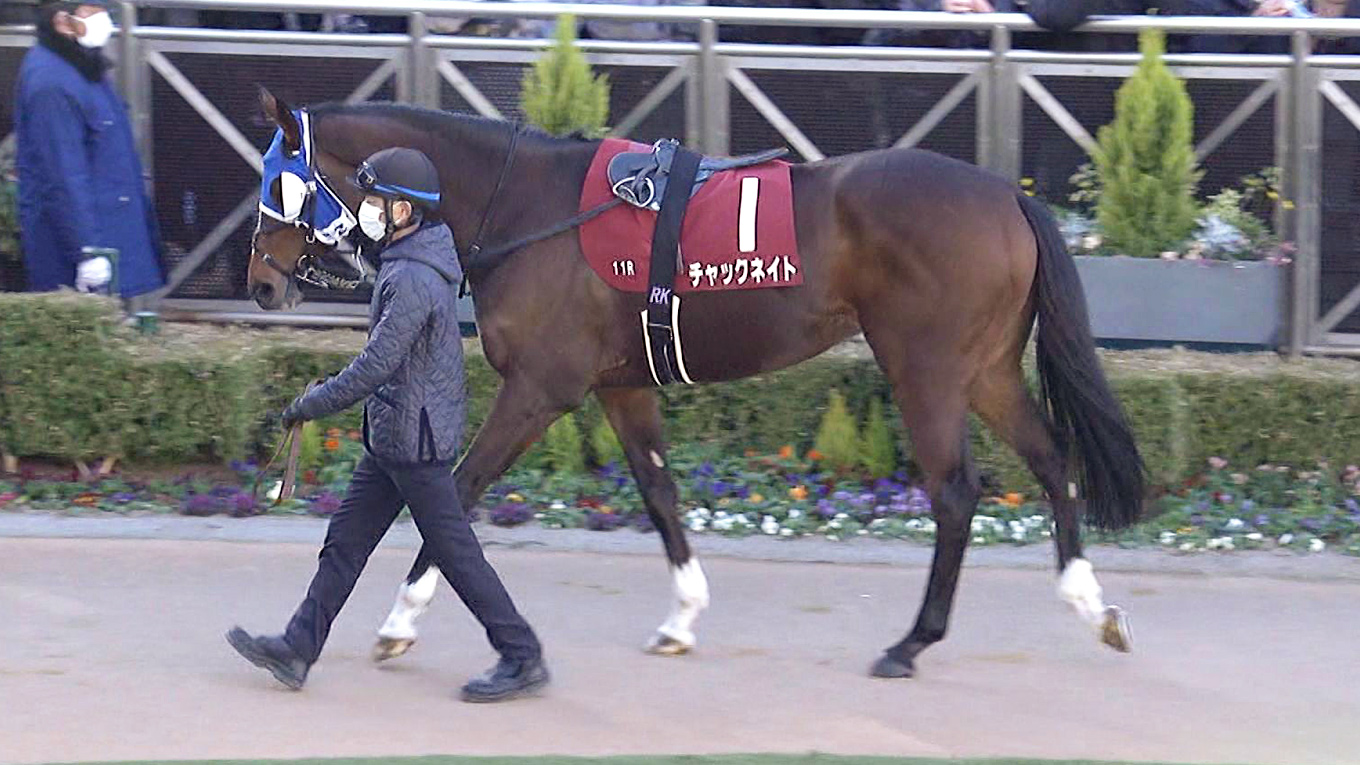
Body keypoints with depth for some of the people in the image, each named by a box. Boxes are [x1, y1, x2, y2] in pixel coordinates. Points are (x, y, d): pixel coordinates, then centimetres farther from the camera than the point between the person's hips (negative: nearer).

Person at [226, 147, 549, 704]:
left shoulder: (413, 280, -23)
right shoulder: (407, 263, 9)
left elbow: (376, 366, -26)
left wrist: (308, 406, -18)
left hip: (415, 440, -10)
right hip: (392, 437, 10)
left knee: (454, 551, -2)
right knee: (345, 540, 12)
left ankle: (522, 658, 6)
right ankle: (297, 650, 16)